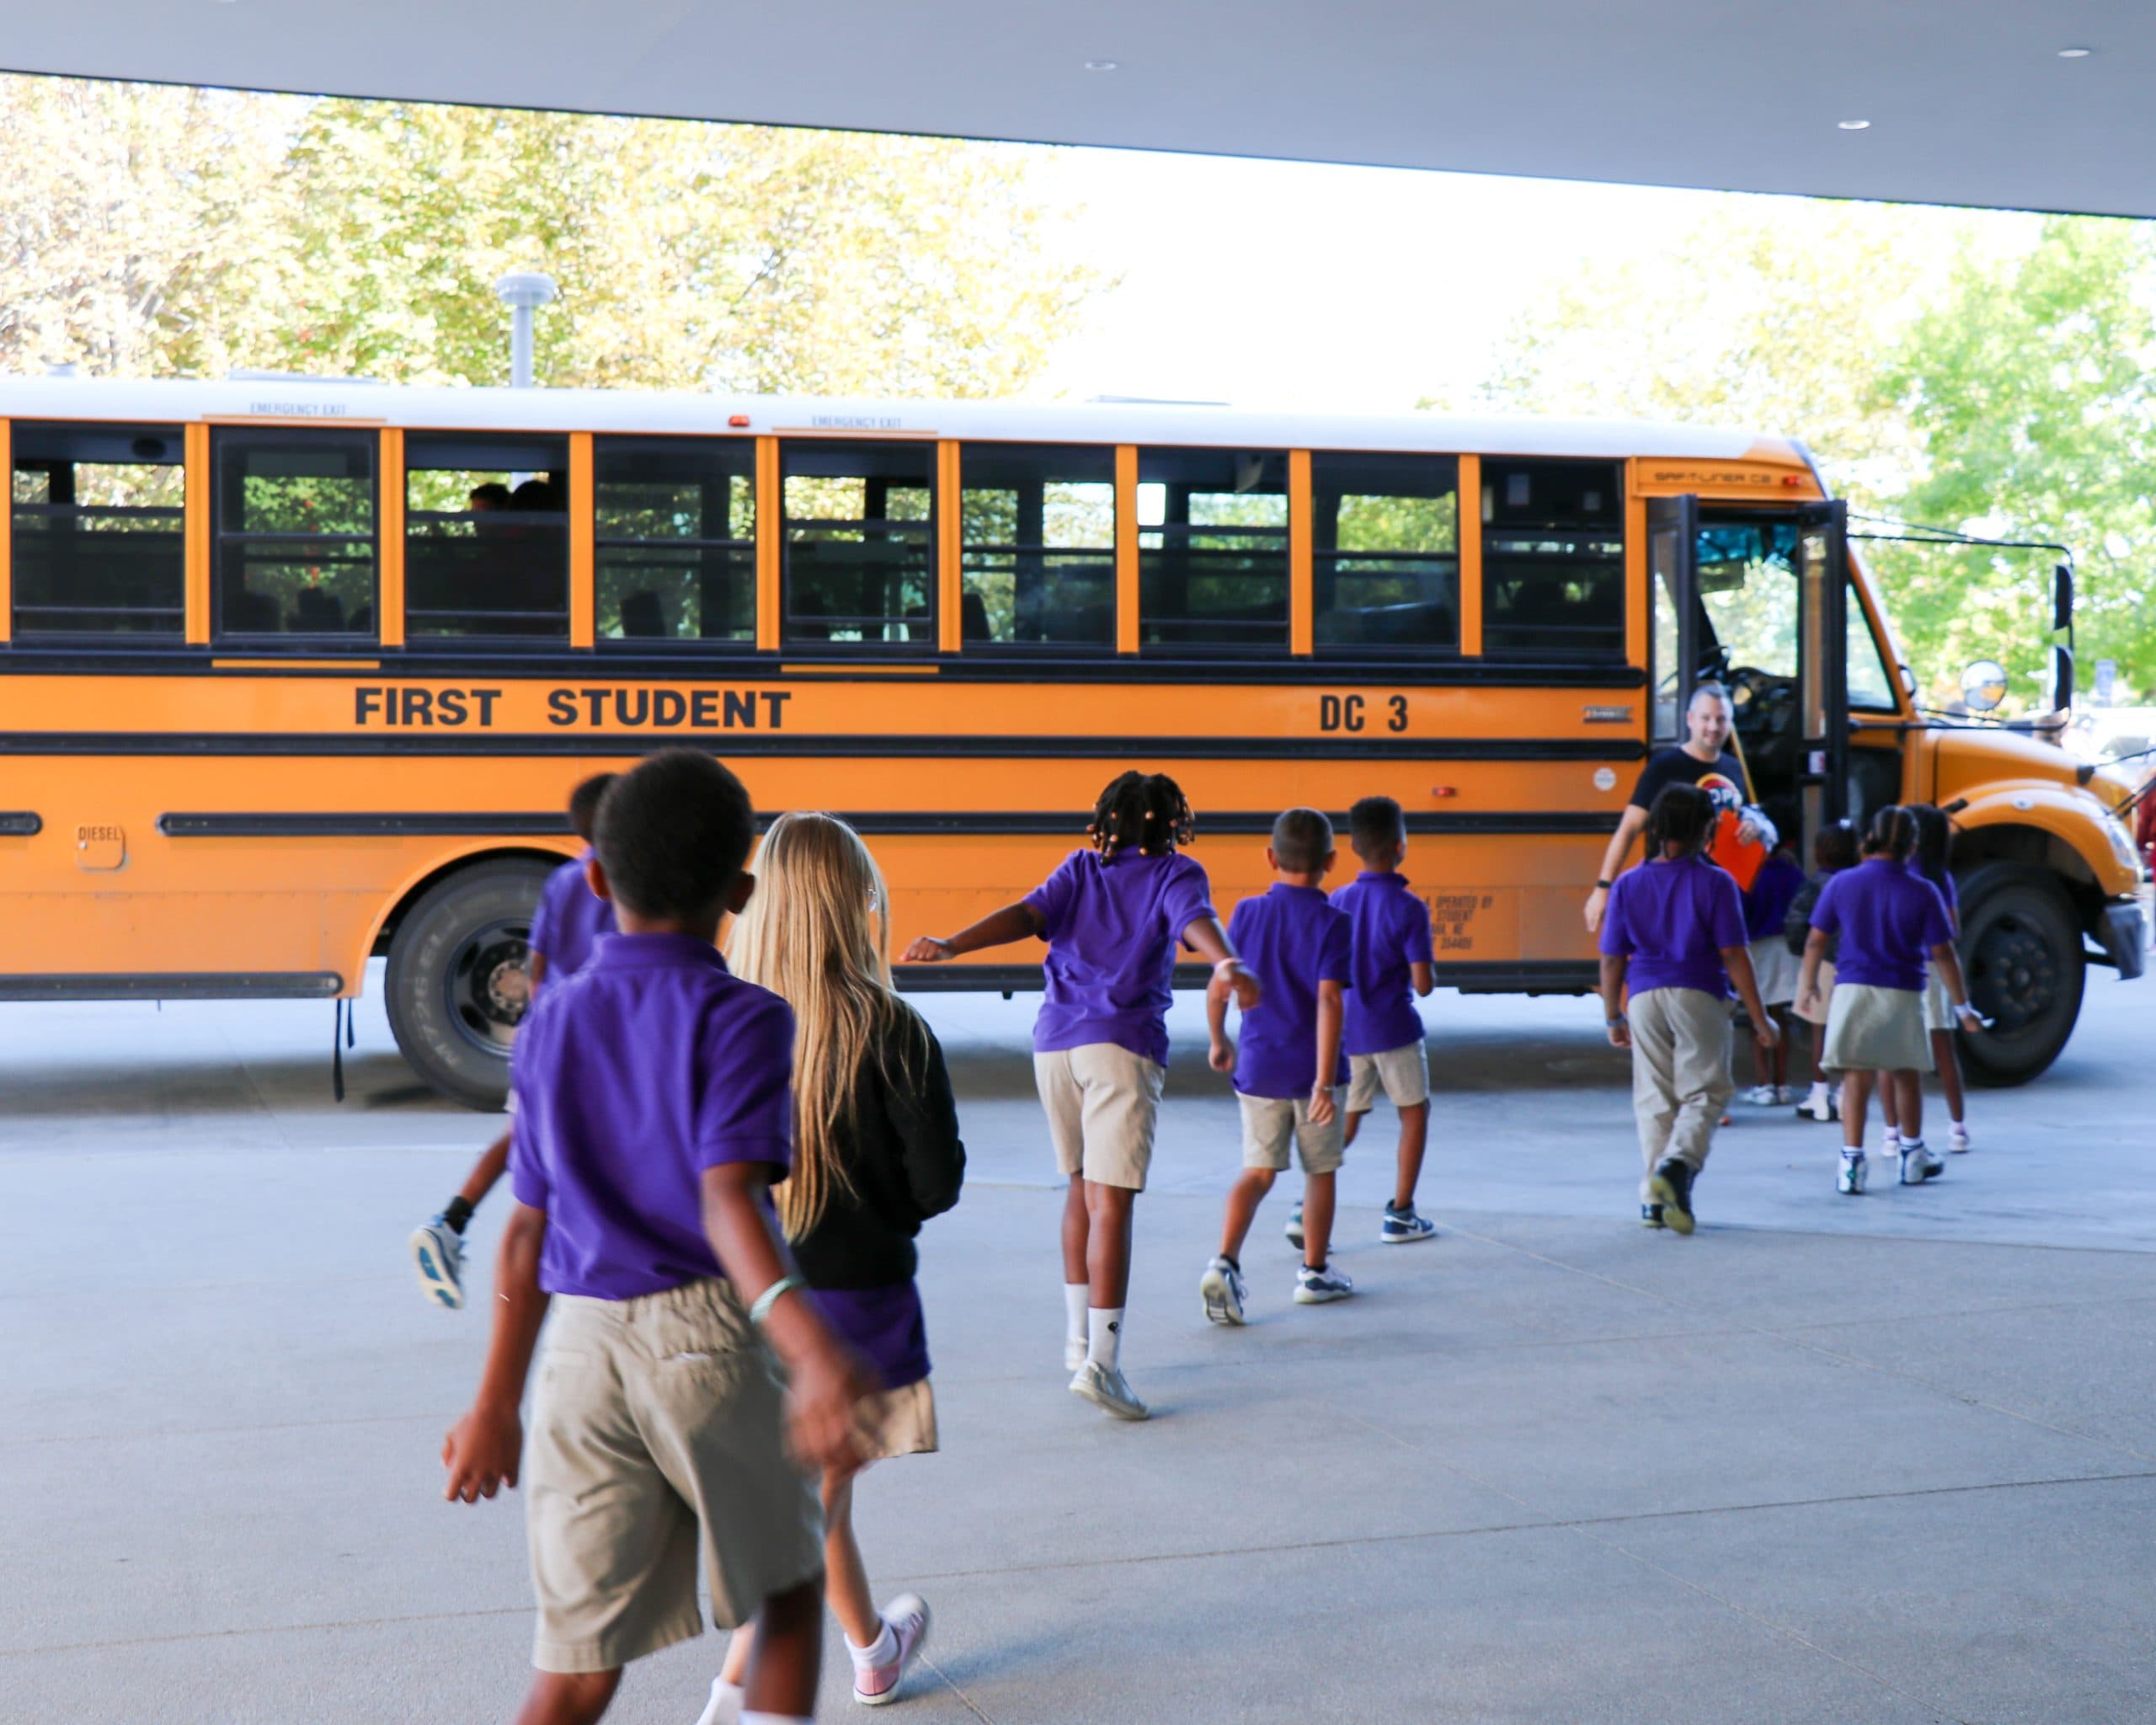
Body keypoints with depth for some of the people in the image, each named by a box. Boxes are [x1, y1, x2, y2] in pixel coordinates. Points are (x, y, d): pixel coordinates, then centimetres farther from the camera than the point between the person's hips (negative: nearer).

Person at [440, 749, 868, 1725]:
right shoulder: (741, 1019, -5)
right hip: (707, 1333, -4)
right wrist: (809, 1347, -36)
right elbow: (728, 1201, -22)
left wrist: (497, 1403, 22)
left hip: (582, 1348, 4)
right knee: (790, 1589, 21)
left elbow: (529, 1231, 13)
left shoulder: (551, 1023, 10)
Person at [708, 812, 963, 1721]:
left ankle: (873, 1648, 34)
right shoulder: (891, 1033, -16)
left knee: (821, 1484, 21)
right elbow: (938, 1182, -12)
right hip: (857, 1299, -4)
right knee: (812, 1498, 7)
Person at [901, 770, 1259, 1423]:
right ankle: (1100, 1361, -18)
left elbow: (1026, 914, -2)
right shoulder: (1176, 874, 7)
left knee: (1082, 1186, 21)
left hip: (1054, 1043, 4)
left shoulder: (1081, 868, 17)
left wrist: (952, 945, -14)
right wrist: (1226, 964, -35)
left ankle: (1079, 1335, 28)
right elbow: (1197, 920, -15)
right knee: (1110, 1202, -9)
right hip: (1122, 1047, -4)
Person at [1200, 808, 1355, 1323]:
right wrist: (1324, 1081, -21)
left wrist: (1219, 1043, 20)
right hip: (1312, 1068, -3)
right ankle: (1314, 1273, 25)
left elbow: (1218, 990, 2)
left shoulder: (1247, 913, -1)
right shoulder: (1333, 923, -11)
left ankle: (1224, 1261, -14)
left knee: (1258, 1171, 7)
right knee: (1320, 1171, 15)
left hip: (1258, 1066, 3)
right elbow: (1329, 1001, -20)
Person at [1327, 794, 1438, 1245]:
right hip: (1393, 1029, -4)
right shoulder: (1409, 908, -13)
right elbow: (1423, 984, -15)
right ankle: (1400, 1214, 16)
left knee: (1346, 1122, 13)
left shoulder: (1337, 901, 0)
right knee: (1415, 1112, 15)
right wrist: (1423, 968, 5)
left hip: (1346, 1029, 4)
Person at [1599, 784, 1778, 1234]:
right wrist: (1759, 1018, 0)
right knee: (1703, 1092, 3)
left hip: (1645, 999, 3)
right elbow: (1734, 955, -6)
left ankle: (1656, 1199, 10)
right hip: (1699, 996, -3)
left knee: (1654, 1100, 10)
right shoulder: (1715, 883, -4)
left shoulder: (1628, 885, 5)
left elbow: (1612, 960, 6)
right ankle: (1678, 1164, -23)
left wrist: (1614, 1018, 17)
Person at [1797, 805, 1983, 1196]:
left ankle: (1851, 1160, -10)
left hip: (1853, 988, 0)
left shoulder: (1841, 884, -3)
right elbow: (1942, 953, -4)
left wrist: (1808, 984, 19)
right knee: (1904, 1075, 17)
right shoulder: (1922, 892, -5)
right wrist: (1962, 1005, 5)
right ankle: (1913, 1156, 30)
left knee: (1856, 1077, 0)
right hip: (1903, 995, 0)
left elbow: (1816, 940, 3)